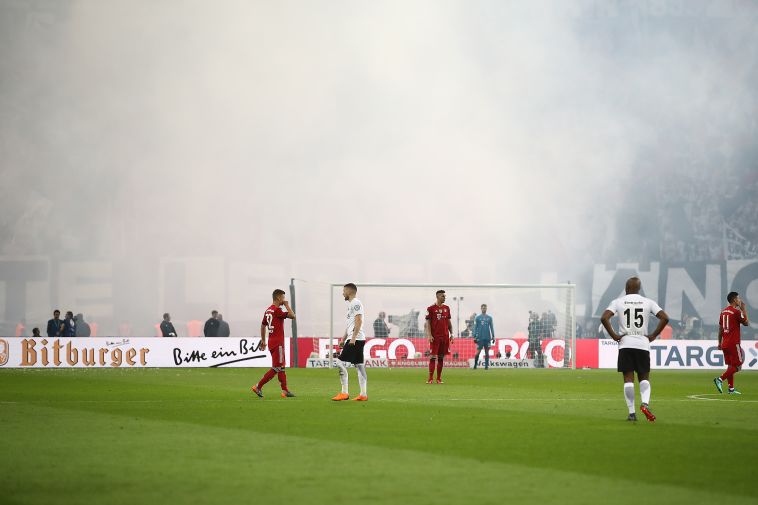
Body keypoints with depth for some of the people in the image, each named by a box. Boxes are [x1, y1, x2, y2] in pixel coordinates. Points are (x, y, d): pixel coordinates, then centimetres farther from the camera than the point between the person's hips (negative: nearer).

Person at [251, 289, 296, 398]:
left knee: (281, 367, 13)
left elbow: (263, 325, 19)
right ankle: (258, 387, -6)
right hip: (277, 343, -10)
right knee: (276, 368, -6)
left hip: (271, 342, 10)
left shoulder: (268, 310, 13)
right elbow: (292, 316, -19)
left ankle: (285, 390, 14)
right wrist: (287, 305, -5)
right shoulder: (277, 310, -15)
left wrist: (263, 341, 25)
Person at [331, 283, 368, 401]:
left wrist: (353, 337, -24)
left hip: (356, 339, -10)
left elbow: (359, 321, -19)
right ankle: (363, 394, 7)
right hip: (353, 339, 10)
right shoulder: (350, 304, 21)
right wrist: (344, 338, 25)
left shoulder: (355, 303, -11)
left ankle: (344, 393, -11)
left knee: (341, 362, -11)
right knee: (359, 365, 8)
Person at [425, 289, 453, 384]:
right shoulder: (431, 308, -2)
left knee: (441, 357, 7)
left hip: (445, 336, 5)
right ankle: (430, 379, -9)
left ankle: (439, 379, 11)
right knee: (433, 357, -8)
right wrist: (429, 335, -13)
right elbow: (428, 323, -4)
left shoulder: (446, 308, 12)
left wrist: (451, 334, 11)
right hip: (435, 336, -5)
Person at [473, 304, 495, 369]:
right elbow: (475, 328, 4)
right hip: (480, 338, -2)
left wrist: (493, 336, 5)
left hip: (487, 338, 2)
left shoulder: (489, 318, 9)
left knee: (487, 351, 2)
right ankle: (475, 365, 9)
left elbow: (492, 327, 11)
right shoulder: (478, 317, 4)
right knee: (478, 351, -4)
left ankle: (486, 366, 5)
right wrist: (475, 337, -2)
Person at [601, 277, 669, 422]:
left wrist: (614, 336, -2)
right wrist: (653, 336, 4)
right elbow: (664, 318, -3)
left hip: (625, 344, -1)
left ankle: (632, 412, -2)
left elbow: (604, 318, -10)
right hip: (642, 344, 1)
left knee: (628, 379, 2)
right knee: (644, 377, 11)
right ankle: (645, 403, -14)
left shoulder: (618, 302, 2)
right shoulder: (648, 302, 5)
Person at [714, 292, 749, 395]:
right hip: (734, 343, -8)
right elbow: (746, 323, -5)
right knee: (737, 366, -3)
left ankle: (731, 388, 12)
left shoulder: (723, 311, 11)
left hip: (725, 343, 8)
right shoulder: (737, 311, -13)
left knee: (730, 366, 13)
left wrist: (720, 343, 20)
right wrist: (744, 309, 1)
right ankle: (720, 379, -17)